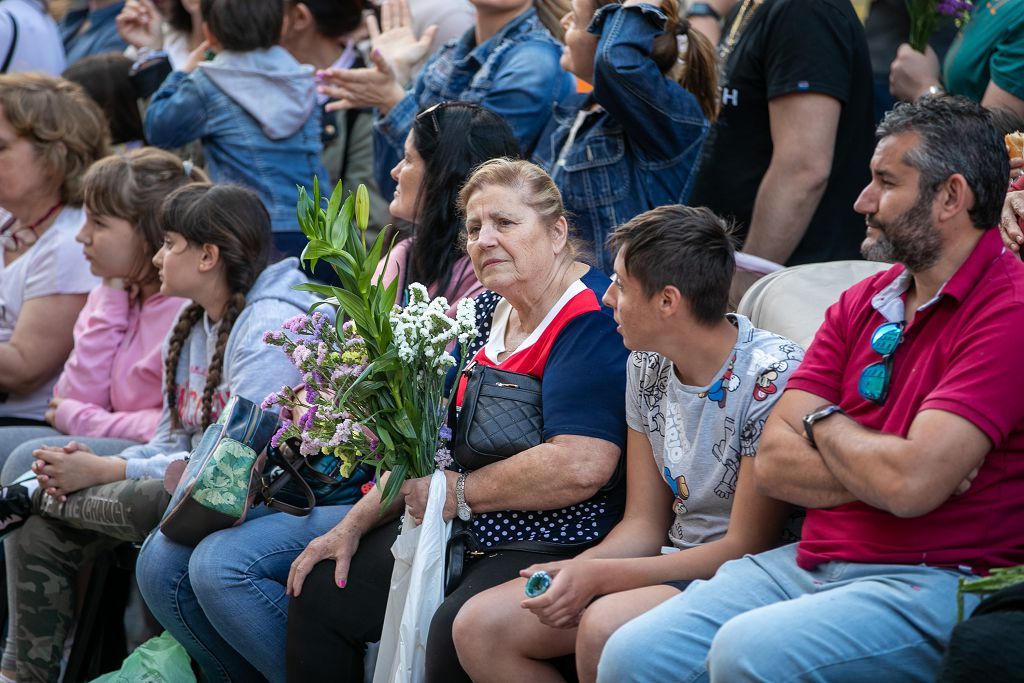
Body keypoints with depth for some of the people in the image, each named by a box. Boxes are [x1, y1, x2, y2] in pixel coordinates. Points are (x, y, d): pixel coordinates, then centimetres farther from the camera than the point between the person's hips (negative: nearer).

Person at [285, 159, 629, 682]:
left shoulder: (592, 319, -16)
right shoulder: (489, 312, 13)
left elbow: (581, 466, -27)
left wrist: (458, 492, -14)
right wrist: (353, 526, 11)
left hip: (558, 542, -9)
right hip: (461, 536, 9)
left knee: (459, 631, -35)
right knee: (319, 591, 7)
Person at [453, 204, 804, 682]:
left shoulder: (772, 376, -18)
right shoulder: (647, 365, 7)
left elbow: (747, 545, -17)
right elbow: (644, 523, 10)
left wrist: (596, 575, -20)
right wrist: (573, 570, -12)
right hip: (676, 564, 8)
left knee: (604, 626, -35)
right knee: (480, 626, -7)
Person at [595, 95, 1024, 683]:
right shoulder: (861, 304, 15)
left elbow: (912, 483, -21)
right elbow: (773, 462, 7)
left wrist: (824, 424, 0)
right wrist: (880, 473, -10)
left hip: (933, 583, -7)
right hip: (810, 562, 7)